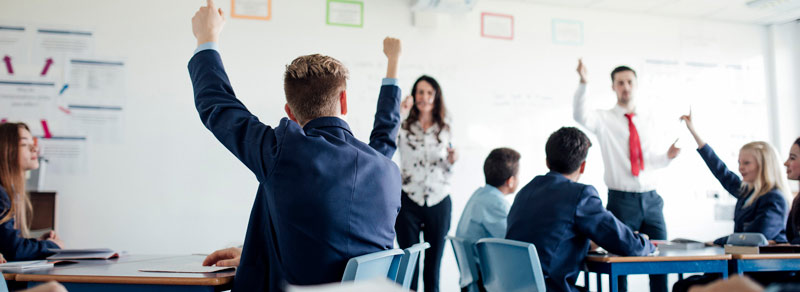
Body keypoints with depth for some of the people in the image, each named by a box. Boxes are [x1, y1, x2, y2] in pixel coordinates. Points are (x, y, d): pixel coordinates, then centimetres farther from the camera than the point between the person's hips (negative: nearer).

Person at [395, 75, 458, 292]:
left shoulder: (445, 129, 8)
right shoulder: (404, 127, 2)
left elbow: (447, 171, 14)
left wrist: (452, 160, -7)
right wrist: (400, 113, -18)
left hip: (439, 202, 2)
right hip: (409, 201, -2)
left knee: (434, 263, 7)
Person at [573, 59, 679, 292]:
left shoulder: (647, 123, 15)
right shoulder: (604, 120, 1)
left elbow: (652, 160, 19)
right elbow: (580, 115, -21)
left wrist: (668, 156, -3)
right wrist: (583, 83, -34)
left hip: (651, 199, 4)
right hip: (621, 200, -4)